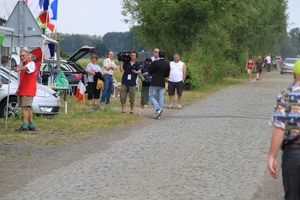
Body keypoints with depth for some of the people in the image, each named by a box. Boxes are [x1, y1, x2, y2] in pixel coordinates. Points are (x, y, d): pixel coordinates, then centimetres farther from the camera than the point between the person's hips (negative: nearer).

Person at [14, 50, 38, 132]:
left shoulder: (31, 63, -10)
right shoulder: (24, 65, 22)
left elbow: (27, 68, -37)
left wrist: (20, 69, -57)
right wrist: (18, 89, 24)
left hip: (28, 91, -10)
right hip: (23, 91, 10)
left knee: (25, 107, -16)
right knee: (27, 108, 14)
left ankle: (25, 126, -21)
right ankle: (31, 126, 21)